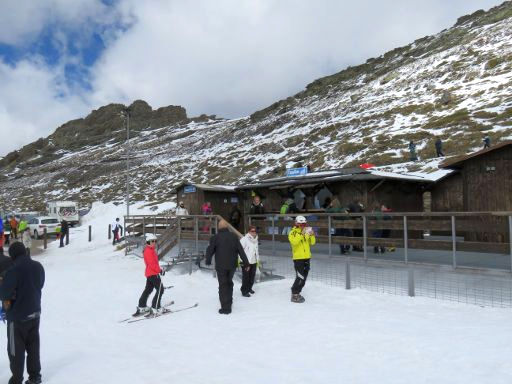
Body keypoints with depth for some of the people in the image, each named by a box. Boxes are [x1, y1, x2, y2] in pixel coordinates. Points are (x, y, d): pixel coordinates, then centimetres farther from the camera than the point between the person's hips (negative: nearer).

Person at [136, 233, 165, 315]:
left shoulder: (151, 250, 15)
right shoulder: (149, 251, -17)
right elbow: (152, 264, -23)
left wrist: (158, 269, 15)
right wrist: (160, 270, -19)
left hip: (149, 273, 10)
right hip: (153, 274, -10)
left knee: (148, 290, 17)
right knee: (160, 290, -6)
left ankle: (141, 307, 25)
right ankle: (155, 308, -6)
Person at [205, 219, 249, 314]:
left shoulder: (215, 238, -10)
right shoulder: (234, 236, 0)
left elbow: (209, 251, -4)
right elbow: (241, 250, 0)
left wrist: (208, 261, 14)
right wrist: (246, 263, 4)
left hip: (221, 266, -4)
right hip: (232, 265, 4)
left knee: (223, 286, 3)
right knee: (229, 282, 23)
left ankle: (225, 307, 3)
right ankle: (229, 302, 32)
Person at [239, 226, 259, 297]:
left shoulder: (255, 240, 12)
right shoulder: (244, 239, -13)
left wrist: (258, 260, 21)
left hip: (254, 262, 7)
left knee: (252, 276, 13)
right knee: (246, 277, -3)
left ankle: (249, 288, 32)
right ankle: (244, 291, 8)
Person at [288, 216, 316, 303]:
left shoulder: (307, 232, 11)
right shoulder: (293, 232, -7)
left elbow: (312, 242, 4)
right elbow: (294, 241, -26)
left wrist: (312, 235, -13)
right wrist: (301, 233, -32)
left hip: (306, 258, 7)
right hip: (298, 258, -7)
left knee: (303, 278, 12)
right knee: (300, 278, -12)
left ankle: (297, 293, 26)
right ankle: (294, 295, -2)